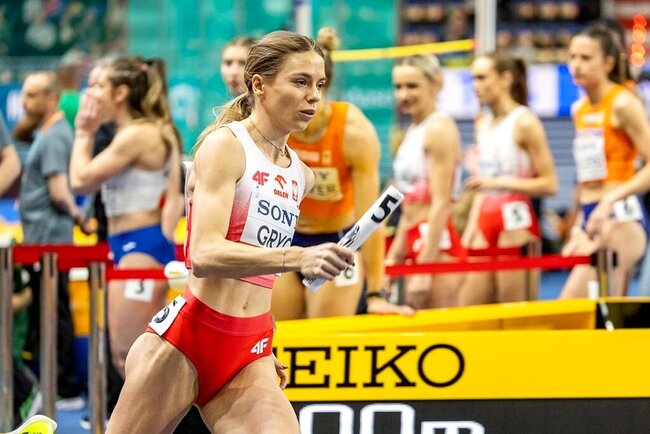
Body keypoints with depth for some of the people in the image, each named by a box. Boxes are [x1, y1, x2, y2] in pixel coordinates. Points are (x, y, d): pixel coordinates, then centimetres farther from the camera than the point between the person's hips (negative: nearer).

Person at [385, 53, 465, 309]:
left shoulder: (439, 128, -8)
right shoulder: (413, 131, 17)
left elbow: (441, 204, -15)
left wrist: (424, 268, -19)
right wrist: (393, 259, 17)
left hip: (438, 246, -9)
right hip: (416, 244, 9)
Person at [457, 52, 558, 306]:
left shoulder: (524, 122, -8)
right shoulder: (483, 123, 14)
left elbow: (549, 184, -12)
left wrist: (499, 182, -19)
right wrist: (469, 234, 14)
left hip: (515, 221, -8)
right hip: (486, 221, 8)